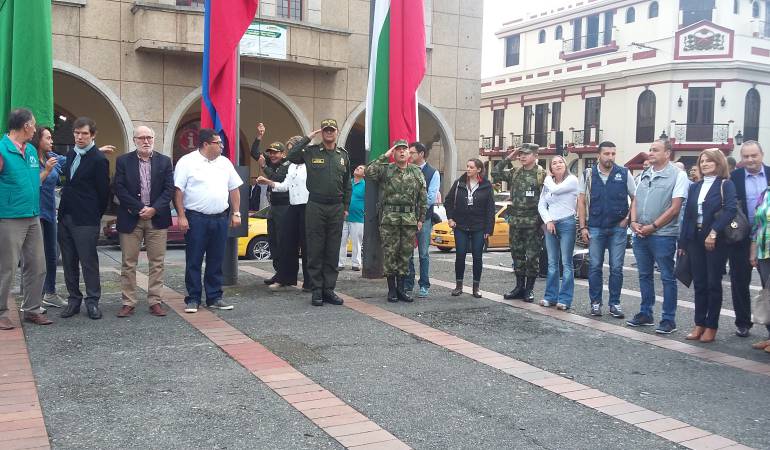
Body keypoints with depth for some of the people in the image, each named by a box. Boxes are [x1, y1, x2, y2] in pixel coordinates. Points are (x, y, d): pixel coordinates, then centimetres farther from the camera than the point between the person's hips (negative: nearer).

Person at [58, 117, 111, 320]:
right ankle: (74, 300, 21)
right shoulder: (70, 154, 12)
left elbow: (103, 192, -8)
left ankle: (92, 301, 9)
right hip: (65, 217, 7)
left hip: (86, 221, -7)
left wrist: (95, 216, -1)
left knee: (89, 262, -1)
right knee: (69, 263, 11)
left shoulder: (99, 159, -11)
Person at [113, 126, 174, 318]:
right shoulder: (123, 161, 3)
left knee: (157, 262, 4)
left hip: (157, 218, 1)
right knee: (128, 263, 3)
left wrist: (154, 209, -11)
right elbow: (119, 189, -5)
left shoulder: (164, 161, 7)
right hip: (131, 218, -1)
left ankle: (155, 301, 11)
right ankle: (128, 302, 11)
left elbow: (169, 189, 1)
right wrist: (139, 209, -12)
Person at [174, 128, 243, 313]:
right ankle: (193, 299, 10)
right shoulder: (187, 162, -4)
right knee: (194, 261, 1)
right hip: (196, 219, -5)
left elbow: (234, 189, 15)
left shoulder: (225, 163, 12)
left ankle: (214, 298, 18)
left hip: (220, 219, 5)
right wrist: (181, 216, -13)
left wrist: (236, 213, 8)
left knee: (216, 261, 10)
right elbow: (178, 191, -7)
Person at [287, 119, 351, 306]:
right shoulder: (311, 151, 2)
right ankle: (317, 290, 7)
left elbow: (347, 184, 15)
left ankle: (329, 289, 14)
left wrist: (346, 207, 10)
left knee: (333, 251, 6)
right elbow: (292, 156, -16)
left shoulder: (343, 155, 12)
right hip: (315, 206, -3)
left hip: (336, 208, 3)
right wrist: (308, 138, -10)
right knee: (315, 250, 0)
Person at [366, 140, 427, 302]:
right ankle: (391, 289, 8)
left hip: (410, 219, 3)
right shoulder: (385, 169, 4)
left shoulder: (417, 172, 11)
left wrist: (420, 218, 7)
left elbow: (423, 197, 12)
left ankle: (401, 288, 16)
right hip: (389, 218, -3)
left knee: (405, 254, 7)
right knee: (389, 253, -1)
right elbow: (369, 172, -15)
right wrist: (384, 156, -9)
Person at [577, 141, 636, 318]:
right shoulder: (588, 175, 2)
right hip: (595, 228, 0)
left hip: (618, 228, 0)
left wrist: (628, 219, -2)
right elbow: (581, 202, 3)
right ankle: (595, 302, 15)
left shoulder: (624, 174, 0)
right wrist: (583, 227, -2)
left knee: (616, 268, 4)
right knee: (594, 267, 5)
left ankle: (614, 304, 14)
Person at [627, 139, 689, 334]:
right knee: (644, 275, 14)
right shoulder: (644, 175, 13)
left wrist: (652, 227, -13)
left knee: (667, 278, 2)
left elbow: (675, 207, -12)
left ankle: (669, 319, 9)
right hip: (640, 235, 6)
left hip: (663, 235, -6)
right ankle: (645, 314, 24)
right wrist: (634, 222, -3)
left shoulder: (677, 175, -7)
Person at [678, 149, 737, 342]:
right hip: (695, 239, 5)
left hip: (716, 240, -5)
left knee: (713, 283, 2)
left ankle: (711, 326, 10)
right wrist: (682, 243, 8)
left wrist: (714, 232, -25)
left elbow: (730, 209, -16)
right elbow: (687, 215, 12)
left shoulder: (726, 185, -2)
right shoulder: (695, 187, 13)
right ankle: (699, 324, 14)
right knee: (699, 283, 8)